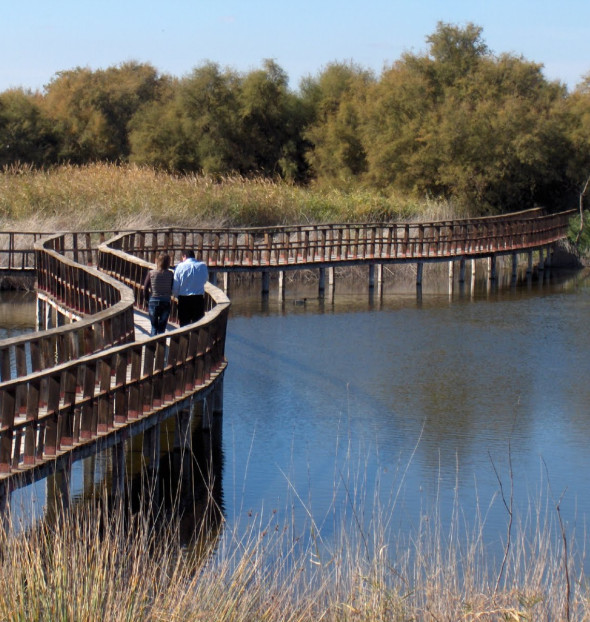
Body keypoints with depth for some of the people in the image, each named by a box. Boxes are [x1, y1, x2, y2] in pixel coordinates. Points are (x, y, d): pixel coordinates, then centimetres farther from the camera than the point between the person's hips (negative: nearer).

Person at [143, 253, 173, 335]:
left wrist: (149, 300, 9)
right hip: (166, 303, 0)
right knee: (162, 328, 9)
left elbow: (145, 290, -5)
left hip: (153, 302, 0)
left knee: (154, 326, 15)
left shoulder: (151, 273, -6)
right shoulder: (170, 274, -7)